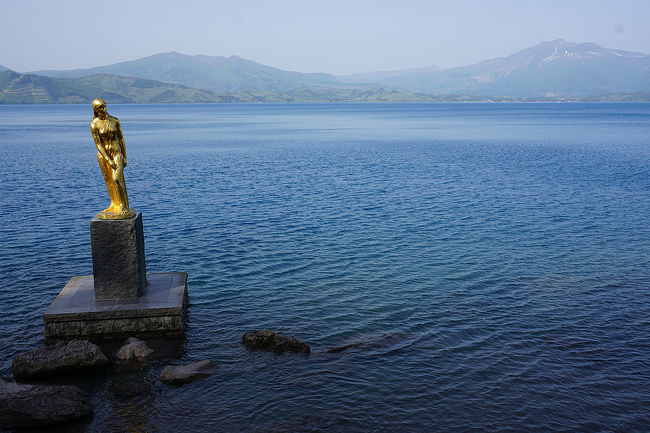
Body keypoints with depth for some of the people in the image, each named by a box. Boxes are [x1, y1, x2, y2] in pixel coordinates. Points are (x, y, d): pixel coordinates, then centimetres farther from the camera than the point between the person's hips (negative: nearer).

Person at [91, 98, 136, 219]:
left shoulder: (114, 120, -2)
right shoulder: (94, 125, -9)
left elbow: (121, 139, 4)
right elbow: (98, 144, -10)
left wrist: (124, 157, 4)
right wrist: (108, 160, -15)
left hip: (116, 152, 0)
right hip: (103, 155, 0)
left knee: (117, 179, -13)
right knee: (109, 181, 8)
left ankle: (124, 206, -5)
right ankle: (114, 205, 20)